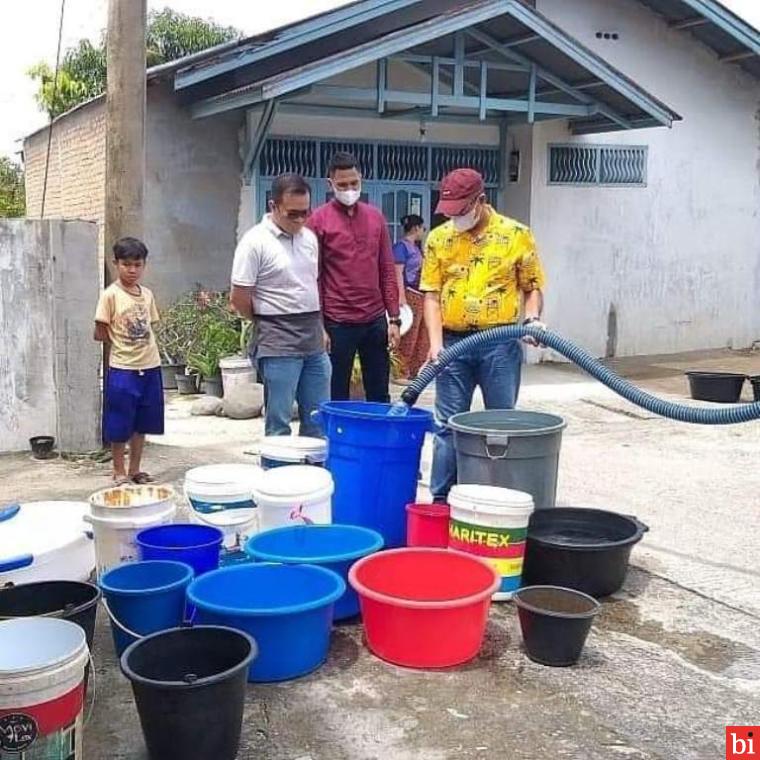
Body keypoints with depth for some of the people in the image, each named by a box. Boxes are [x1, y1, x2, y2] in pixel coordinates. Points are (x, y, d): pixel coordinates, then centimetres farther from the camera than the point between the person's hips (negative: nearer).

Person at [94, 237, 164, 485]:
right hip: (121, 369, -5)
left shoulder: (147, 294, 7)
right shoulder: (110, 295, -8)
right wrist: (120, 344, 1)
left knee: (142, 423, 13)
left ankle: (135, 469, 25)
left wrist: (141, 345, 0)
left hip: (149, 366, 5)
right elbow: (100, 333, -7)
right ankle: (119, 472, 17)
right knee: (119, 426, 4)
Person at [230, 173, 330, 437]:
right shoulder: (255, 242, -12)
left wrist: (316, 325, 15)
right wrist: (267, 324, 2)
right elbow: (239, 298, -11)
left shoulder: (309, 238, 10)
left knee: (319, 418, 12)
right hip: (278, 346, -7)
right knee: (279, 423, 0)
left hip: (314, 342, 7)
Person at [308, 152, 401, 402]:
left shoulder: (375, 217, 8)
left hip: (375, 320, 4)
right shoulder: (318, 220, -4)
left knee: (380, 395, 11)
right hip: (338, 323, -4)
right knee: (337, 397, 5)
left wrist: (394, 318, 5)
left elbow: (387, 271, 10)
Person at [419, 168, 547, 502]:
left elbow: (532, 286, 5)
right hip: (454, 343, 1)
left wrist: (533, 319, -14)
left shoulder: (516, 234, -2)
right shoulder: (438, 238, 3)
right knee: (449, 426, 5)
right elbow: (431, 294, 1)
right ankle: (440, 500, 14)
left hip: (501, 343, -1)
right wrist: (436, 343, -10)